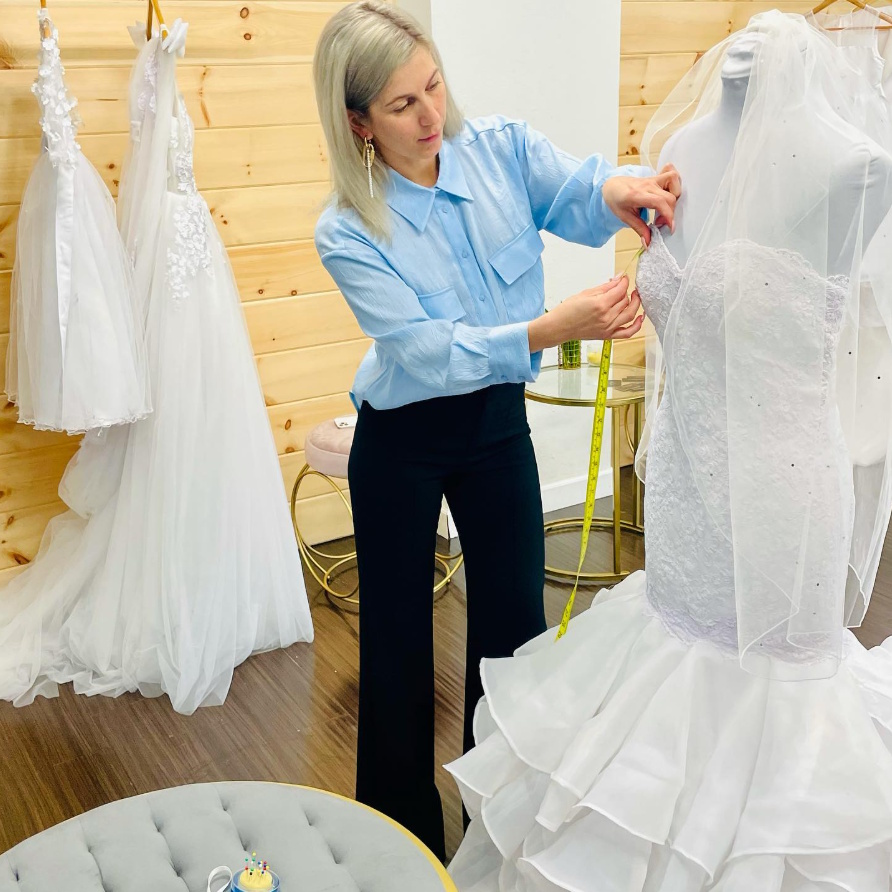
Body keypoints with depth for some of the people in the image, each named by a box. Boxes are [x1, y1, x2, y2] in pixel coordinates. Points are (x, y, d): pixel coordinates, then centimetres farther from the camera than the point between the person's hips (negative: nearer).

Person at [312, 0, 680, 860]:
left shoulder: (503, 150, -9)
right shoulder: (348, 232, -18)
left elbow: (581, 192, -21)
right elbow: (425, 351, -26)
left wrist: (620, 186, -45)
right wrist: (551, 328, -38)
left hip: (498, 422, 3)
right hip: (402, 441, -2)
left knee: (515, 619, 11)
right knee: (398, 630, 11)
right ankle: (403, 827, 36)